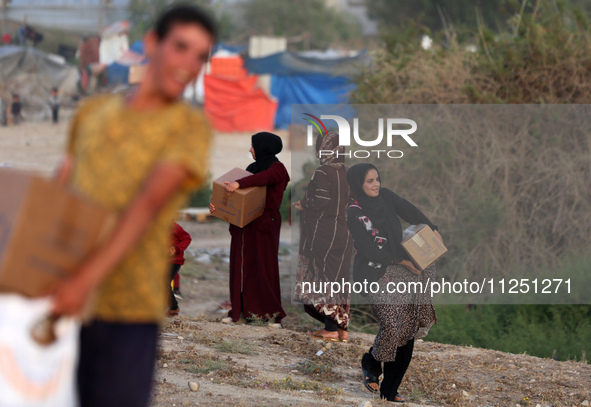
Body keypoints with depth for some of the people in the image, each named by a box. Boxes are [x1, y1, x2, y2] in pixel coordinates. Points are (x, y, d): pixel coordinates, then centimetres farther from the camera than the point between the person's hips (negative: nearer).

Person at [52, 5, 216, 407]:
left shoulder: (191, 125, -3)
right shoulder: (93, 112, 14)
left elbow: (149, 205, -16)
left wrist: (87, 279, -29)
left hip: (127, 313, -4)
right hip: (63, 304, 4)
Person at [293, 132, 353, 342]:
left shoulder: (322, 173, -14)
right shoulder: (344, 172, 8)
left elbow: (320, 201, -22)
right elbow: (346, 201, 12)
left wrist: (302, 205, -3)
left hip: (324, 233, -7)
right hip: (343, 232, 7)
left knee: (323, 277, -2)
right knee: (338, 279, 11)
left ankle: (331, 329, -3)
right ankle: (342, 327, 11)